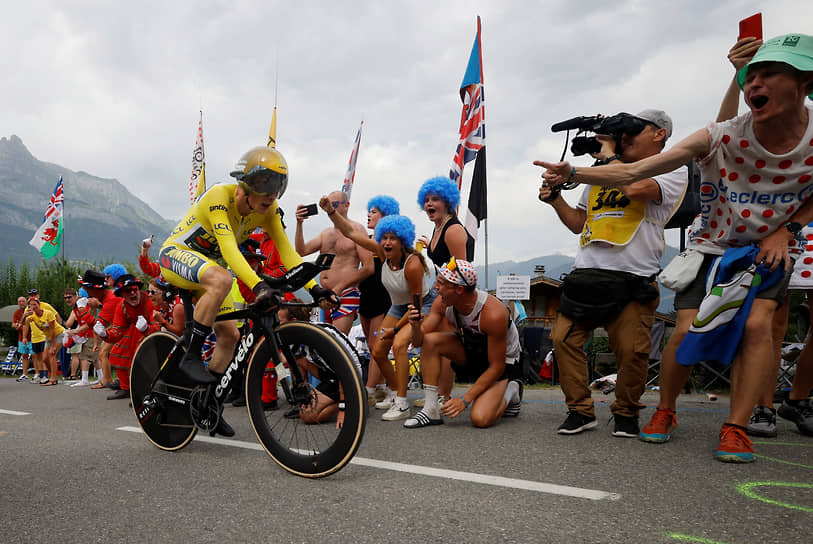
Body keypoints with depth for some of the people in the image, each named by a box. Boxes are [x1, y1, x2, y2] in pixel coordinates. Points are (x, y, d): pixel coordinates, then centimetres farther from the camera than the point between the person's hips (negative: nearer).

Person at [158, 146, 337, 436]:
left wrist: (315, 288, -27)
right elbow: (229, 249, -42)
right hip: (176, 253, -7)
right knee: (222, 279, -38)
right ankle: (190, 357, -25)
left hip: (207, 264, 7)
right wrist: (258, 285, -55)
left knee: (230, 334, -1)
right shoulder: (219, 196, -30)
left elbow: (287, 251, -15)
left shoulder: (268, 209, -12)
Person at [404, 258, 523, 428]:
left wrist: (464, 400, -28)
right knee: (430, 340, -21)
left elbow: (496, 367, -27)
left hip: (503, 362, -5)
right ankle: (431, 411, -15)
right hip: (470, 353, 6)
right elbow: (419, 341, -10)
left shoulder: (493, 313, -34)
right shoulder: (442, 303, -18)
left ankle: (511, 391, 7)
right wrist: (416, 326, -34)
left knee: (480, 419, -25)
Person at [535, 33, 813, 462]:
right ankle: (664, 410, 14)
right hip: (713, 246, -1)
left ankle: (735, 428, -10)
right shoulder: (720, 138, -22)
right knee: (687, 330, -11)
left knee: (756, 324, -22)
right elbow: (631, 173, -26)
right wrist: (572, 175, -37)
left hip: (769, 250, 1)